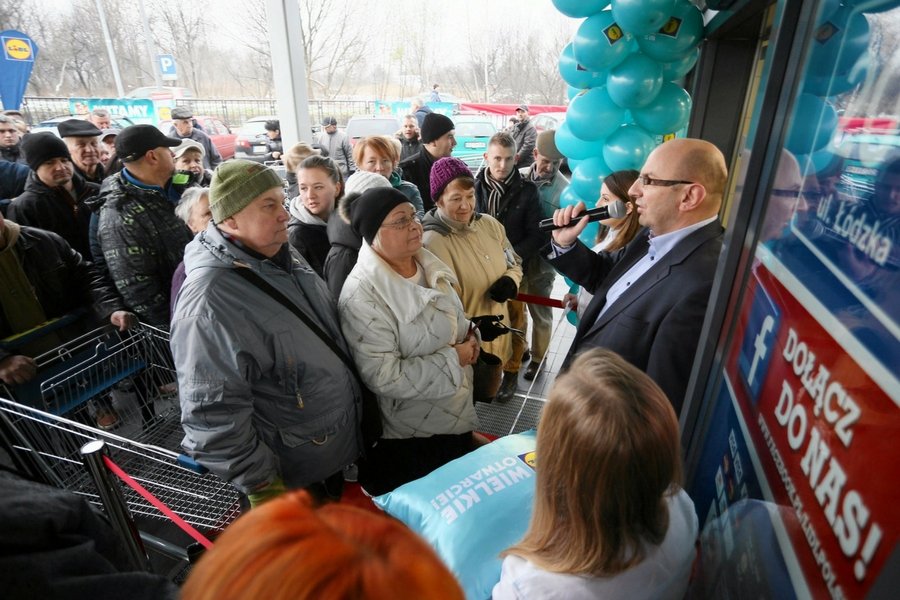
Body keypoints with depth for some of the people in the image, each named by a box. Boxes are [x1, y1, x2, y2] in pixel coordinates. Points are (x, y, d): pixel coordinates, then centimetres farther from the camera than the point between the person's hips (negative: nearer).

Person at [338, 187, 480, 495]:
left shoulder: (427, 264, -1)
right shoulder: (362, 296, -27)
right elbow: (384, 376, -30)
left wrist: (469, 335, -6)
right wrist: (454, 360, -23)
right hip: (410, 439, -7)